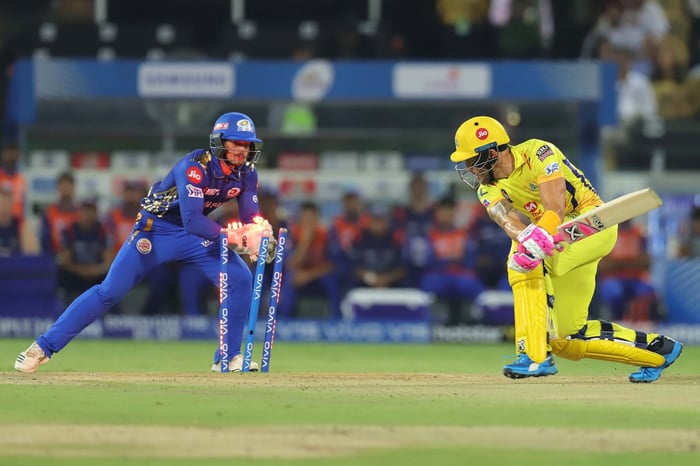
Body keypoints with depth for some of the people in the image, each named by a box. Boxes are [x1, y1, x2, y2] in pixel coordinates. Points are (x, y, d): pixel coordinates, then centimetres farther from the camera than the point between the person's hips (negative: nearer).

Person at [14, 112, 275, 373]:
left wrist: (259, 233, -35)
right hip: (156, 231, -5)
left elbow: (251, 216, -12)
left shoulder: (246, 173, -9)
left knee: (240, 279, -14)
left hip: (197, 232, 5)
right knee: (110, 291, -8)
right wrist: (231, 236, -46)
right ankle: (44, 346, -1)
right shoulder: (195, 166, -29)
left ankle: (229, 357, -1)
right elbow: (191, 219, -38)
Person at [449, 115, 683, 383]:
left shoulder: (537, 153, -18)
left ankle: (535, 356, -32)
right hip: (560, 243, 8)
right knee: (566, 341, 4)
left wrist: (534, 246, -48)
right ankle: (657, 349, 20)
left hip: (593, 223, -8)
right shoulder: (489, 190, 0)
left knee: (525, 260, -31)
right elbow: (508, 220, -22)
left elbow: (556, 209, -30)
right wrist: (526, 237, -46)